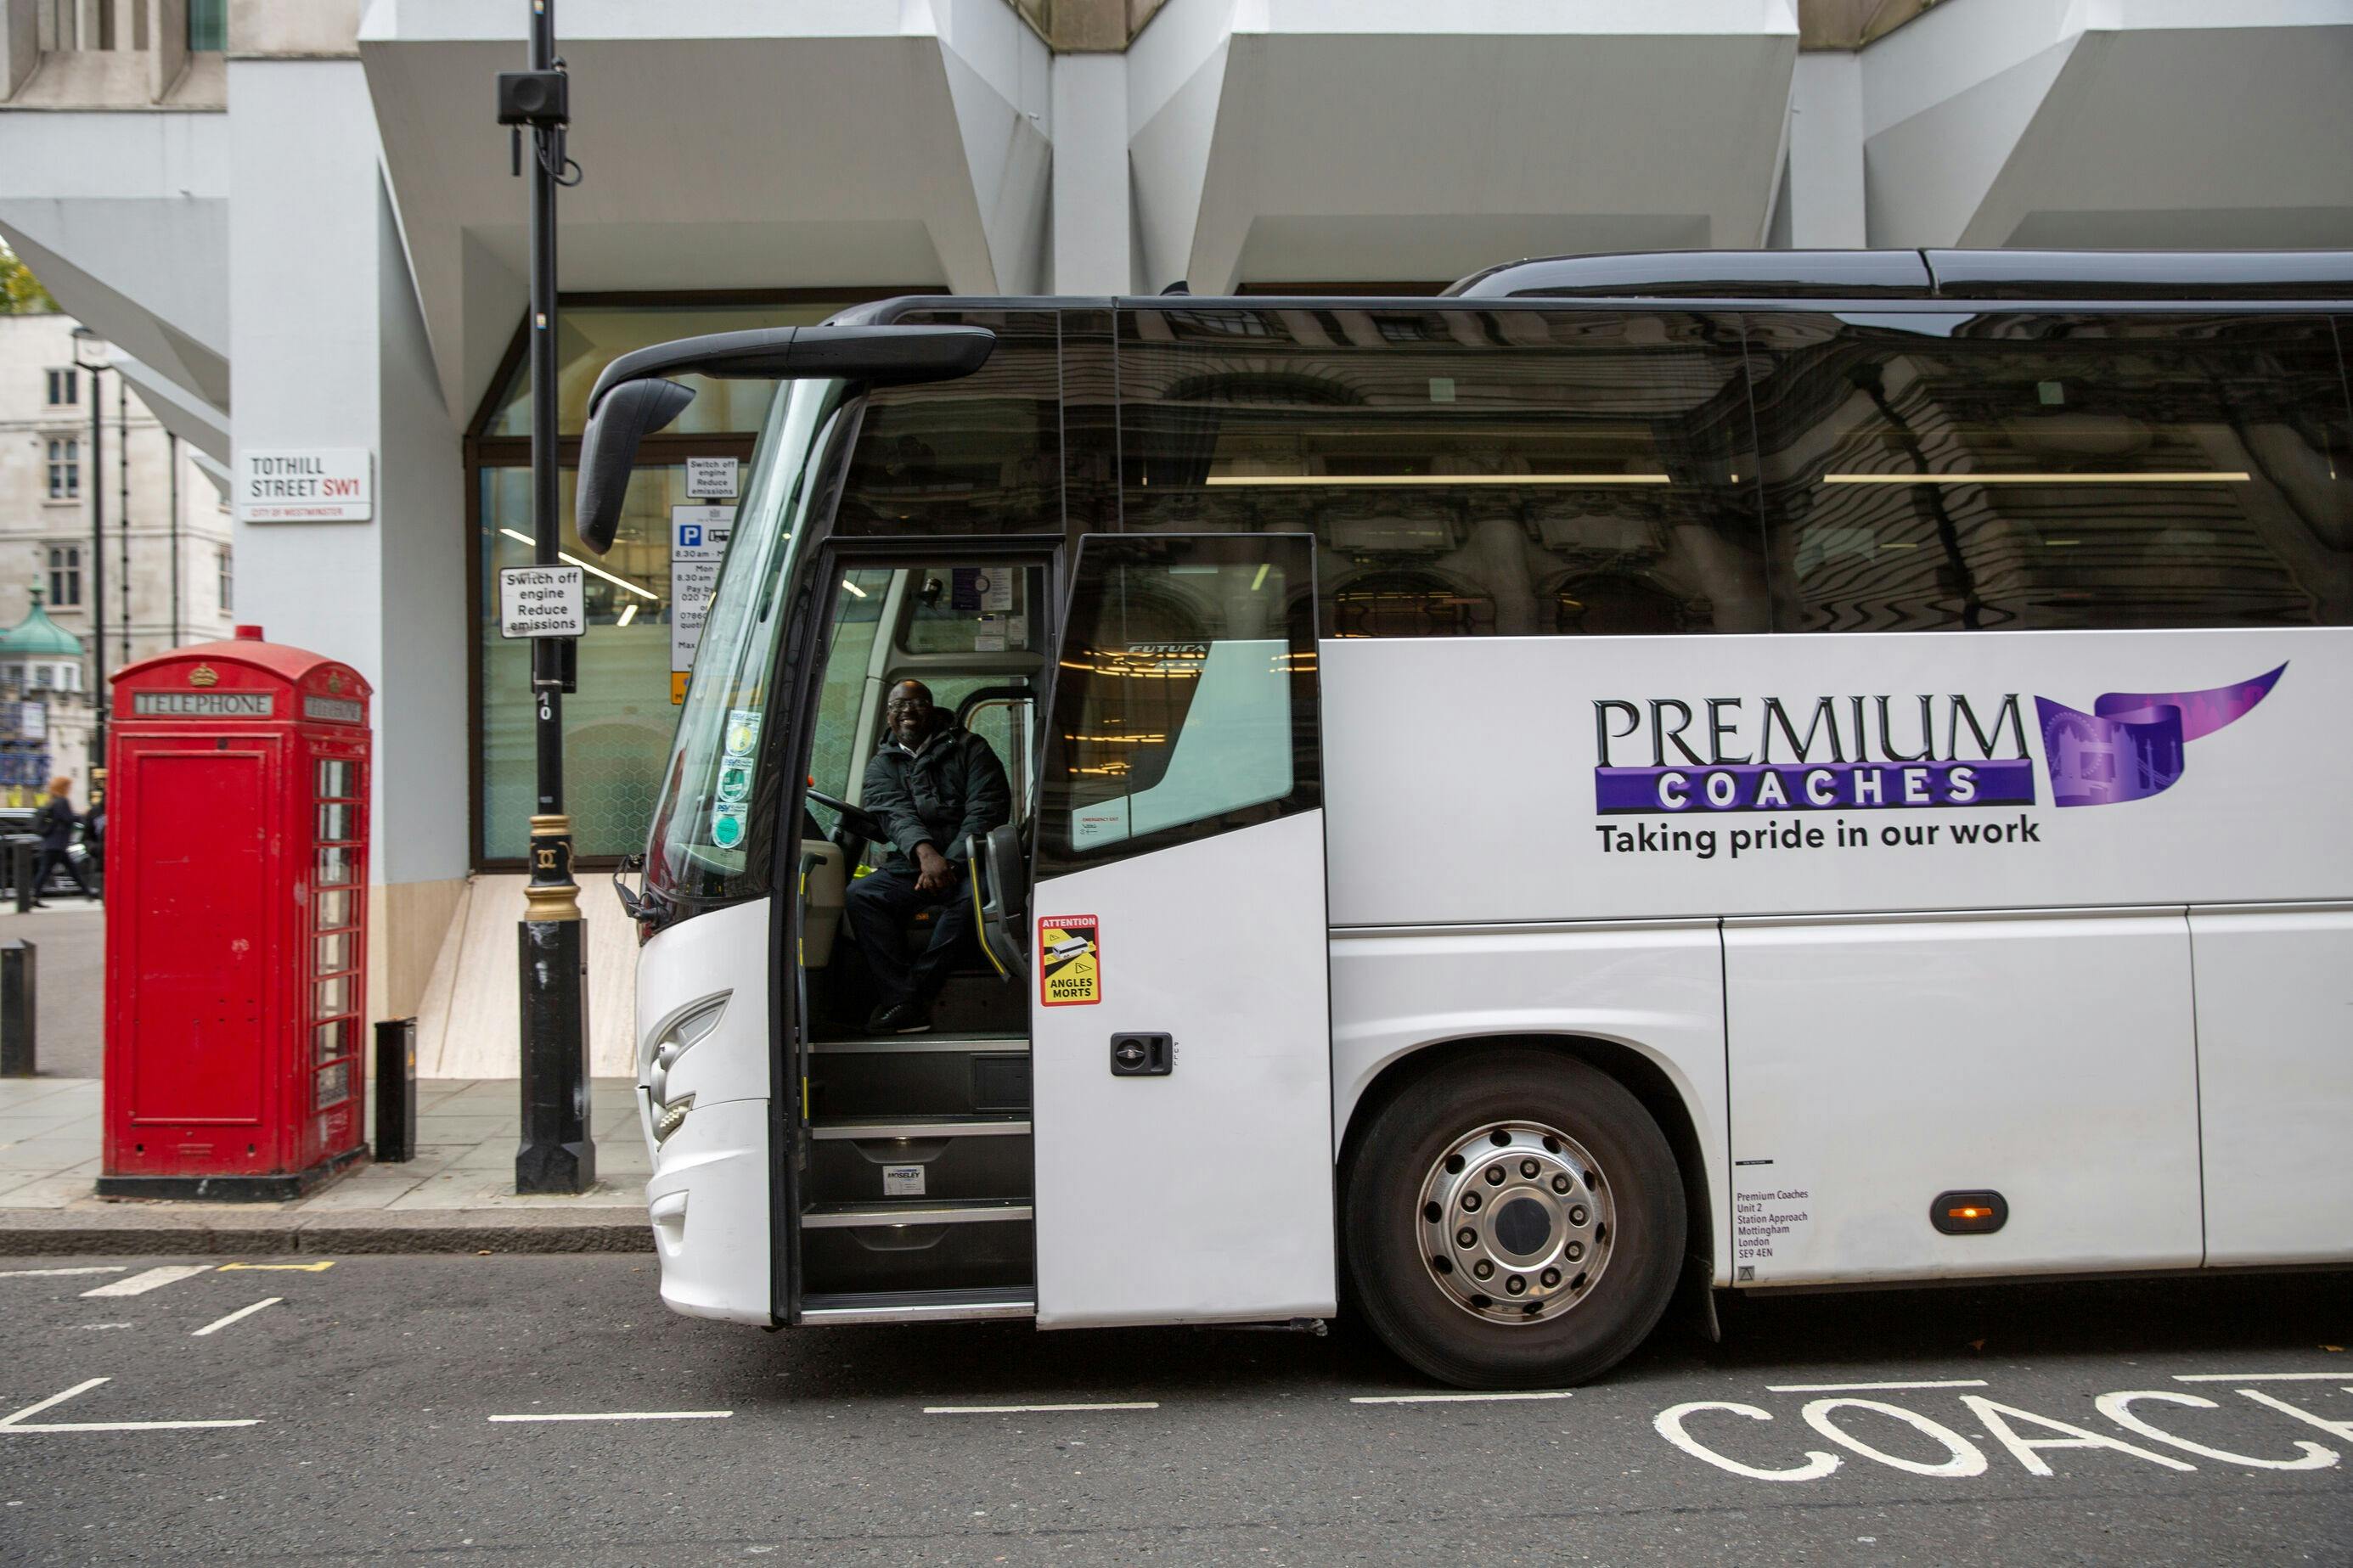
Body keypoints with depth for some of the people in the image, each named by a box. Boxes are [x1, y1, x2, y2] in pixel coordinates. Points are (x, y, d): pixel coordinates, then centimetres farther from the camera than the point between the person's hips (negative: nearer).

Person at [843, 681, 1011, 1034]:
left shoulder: (969, 749, 9)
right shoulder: (882, 765, 15)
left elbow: (987, 807, -5)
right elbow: (896, 813, -5)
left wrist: (951, 862, -18)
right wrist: (925, 852, -27)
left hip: (964, 863, -3)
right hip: (908, 867, 3)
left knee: (976, 892, -36)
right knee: (859, 895, -24)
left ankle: (919, 987, -26)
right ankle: (906, 1004, -30)